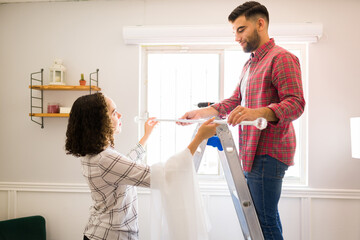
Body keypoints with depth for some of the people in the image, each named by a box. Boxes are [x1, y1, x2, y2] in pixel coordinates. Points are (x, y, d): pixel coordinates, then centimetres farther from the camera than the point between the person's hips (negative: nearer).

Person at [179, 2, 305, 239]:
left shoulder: (281, 58, -8)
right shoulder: (250, 64, 22)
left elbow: (296, 103, -19)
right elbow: (234, 101, 25)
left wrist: (258, 112, -35)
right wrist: (200, 113, 17)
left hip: (268, 152, -9)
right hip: (253, 153, 9)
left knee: (264, 220, -8)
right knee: (269, 217, 14)